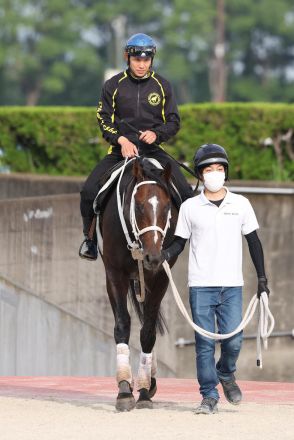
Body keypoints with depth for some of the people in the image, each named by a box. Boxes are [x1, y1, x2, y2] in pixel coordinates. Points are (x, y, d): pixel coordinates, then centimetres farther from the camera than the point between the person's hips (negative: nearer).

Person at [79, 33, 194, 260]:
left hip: (153, 150, 1)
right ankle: (90, 237, 3)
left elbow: (174, 122, 7)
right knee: (89, 191, -20)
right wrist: (121, 140, -14)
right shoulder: (114, 85, 2)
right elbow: (103, 118, 2)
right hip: (121, 150, -1)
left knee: (185, 192, -18)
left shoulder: (162, 86, 5)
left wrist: (156, 133, -14)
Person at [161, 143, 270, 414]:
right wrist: (166, 255, -13)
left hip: (232, 285, 1)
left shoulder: (241, 204, 6)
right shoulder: (190, 207, 3)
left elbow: (253, 241, 12)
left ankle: (226, 374, 25)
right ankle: (209, 397, 5)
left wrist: (262, 277, 9)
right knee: (204, 344, -2)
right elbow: (180, 241, 8)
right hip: (201, 286, -1)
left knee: (233, 341, -6)